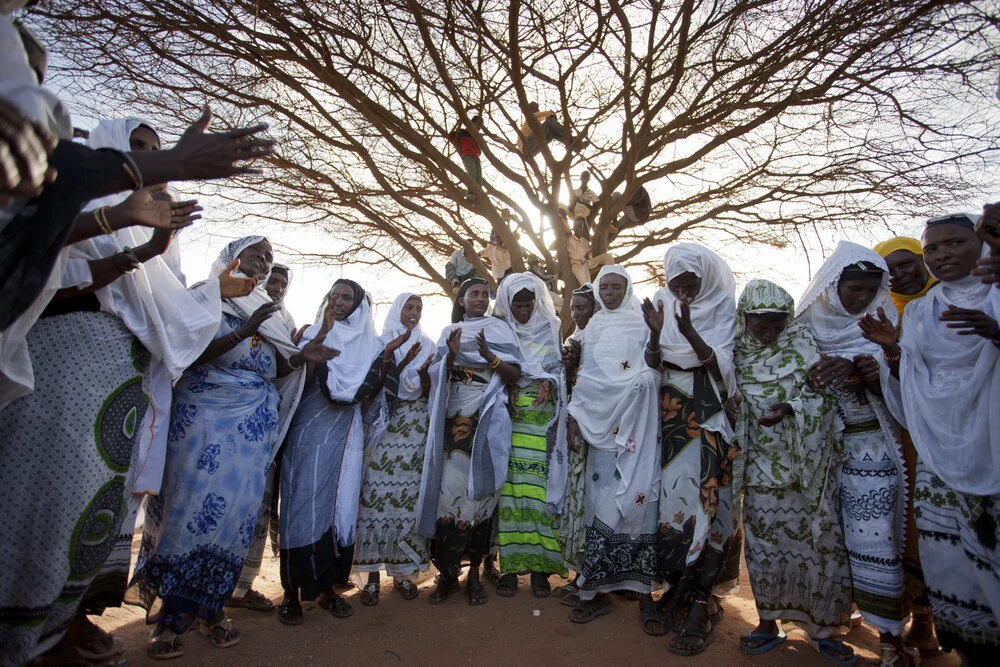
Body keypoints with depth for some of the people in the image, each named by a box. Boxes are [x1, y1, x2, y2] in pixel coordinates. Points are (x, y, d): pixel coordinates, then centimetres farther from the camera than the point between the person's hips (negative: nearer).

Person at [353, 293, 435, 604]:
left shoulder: (427, 344, 14)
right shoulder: (381, 342, 8)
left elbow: (430, 391, 8)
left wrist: (424, 373, -14)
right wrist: (403, 363, -17)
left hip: (416, 428, 2)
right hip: (385, 424, -1)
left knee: (410, 495, -2)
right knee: (378, 494, -6)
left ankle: (403, 570, 9)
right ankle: (373, 573, 3)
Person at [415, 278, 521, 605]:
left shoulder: (500, 330, 9)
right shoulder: (450, 332, 14)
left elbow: (514, 375, 0)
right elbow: (438, 378, 8)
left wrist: (489, 356, -17)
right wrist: (452, 356, -10)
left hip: (487, 423, -1)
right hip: (454, 422, 1)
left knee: (479, 492, 1)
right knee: (449, 490, -4)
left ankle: (474, 572, 15)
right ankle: (447, 572, 11)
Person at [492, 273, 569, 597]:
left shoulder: (551, 329, 12)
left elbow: (558, 367, 10)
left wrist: (548, 383, -11)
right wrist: (508, 388, -10)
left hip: (541, 416, 0)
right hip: (508, 414, 0)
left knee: (539, 486, -5)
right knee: (509, 485, -5)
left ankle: (539, 565, 5)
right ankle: (509, 566, 4)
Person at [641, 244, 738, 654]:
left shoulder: (722, 306, -3)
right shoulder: (662, 304, 5)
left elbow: (721, 366, -12)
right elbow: (652, 363, -1)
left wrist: (688, 331, -26)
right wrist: (655, 331, -21)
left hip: (708, 415, -3)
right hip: (669, 413, 3)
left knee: (704, 497, -6)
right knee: (670, 493, 2)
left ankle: (699, 602, 3)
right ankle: (677, 588, 15)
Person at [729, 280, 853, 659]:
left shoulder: (802, 343, 1)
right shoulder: (736, 354, 6)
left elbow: (824, 393, -4)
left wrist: (790, 408, -19)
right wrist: (729, 401, -8)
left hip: (807, 461, -1)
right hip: (761, 464, 1)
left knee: (815, 539, 2)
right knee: (764, 540, 5)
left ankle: (821, 628, 20)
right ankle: (768, 623, 21)